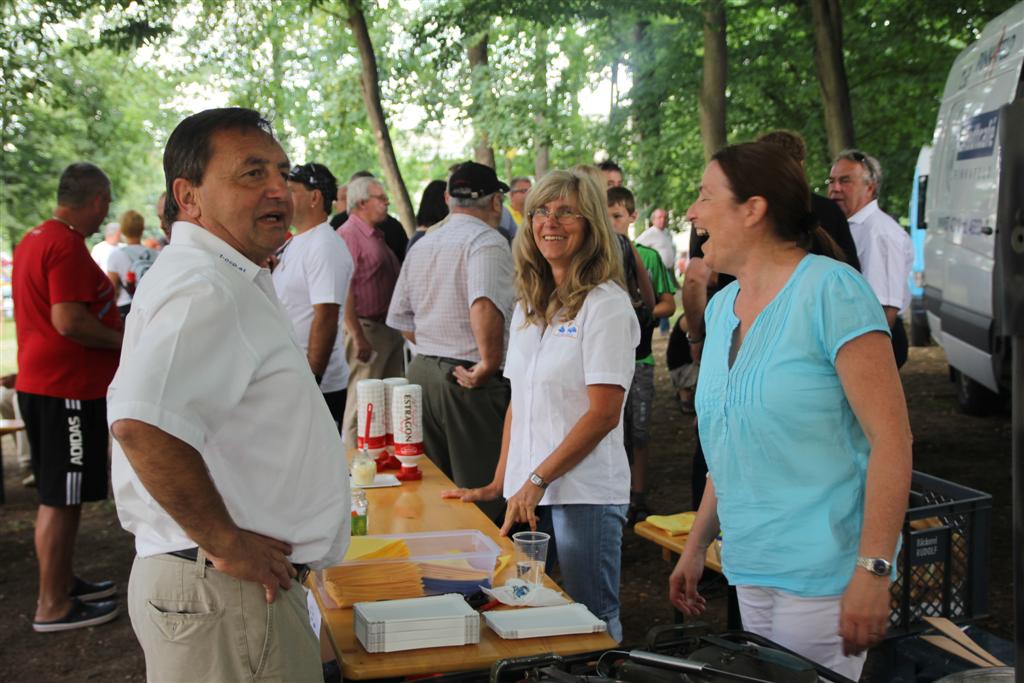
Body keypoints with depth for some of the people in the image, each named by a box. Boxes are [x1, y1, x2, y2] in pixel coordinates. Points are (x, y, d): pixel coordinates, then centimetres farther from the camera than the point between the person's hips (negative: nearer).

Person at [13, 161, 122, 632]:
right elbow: (69, 320, -25)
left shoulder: (34, 239, 14)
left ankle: (64, 582, 31)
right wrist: (125, 340, -12)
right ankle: (53, 606, 8)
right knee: (61, 499, -1)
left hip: (40, 382, 10)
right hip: (67, 388, -10)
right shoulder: (67, 245, -18)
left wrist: (113, 326, 23)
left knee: (61, 495, 19)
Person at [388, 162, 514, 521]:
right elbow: (485, 305, -30)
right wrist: (490, 363, -21)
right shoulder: (487, 241, -12)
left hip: (421, 371, 8)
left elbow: (401, 320, 18)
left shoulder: (420, 246, 14)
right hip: (472, 383, -8)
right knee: (480, 501, -1)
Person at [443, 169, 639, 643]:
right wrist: (500, 484, 9)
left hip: (586, 492, -6)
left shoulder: (605, 304, -9)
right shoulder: (527, 305, 12)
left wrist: (537, 481, -13)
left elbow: (604, 414, -14)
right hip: (529, 493, 7)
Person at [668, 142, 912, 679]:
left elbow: (891, 437, -17)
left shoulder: (831, 290, -13)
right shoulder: (722, 307, 10)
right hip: (751, 572, 7)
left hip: (822, 576, -7)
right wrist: (696, 547, 17)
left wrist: (873, 571, -21)